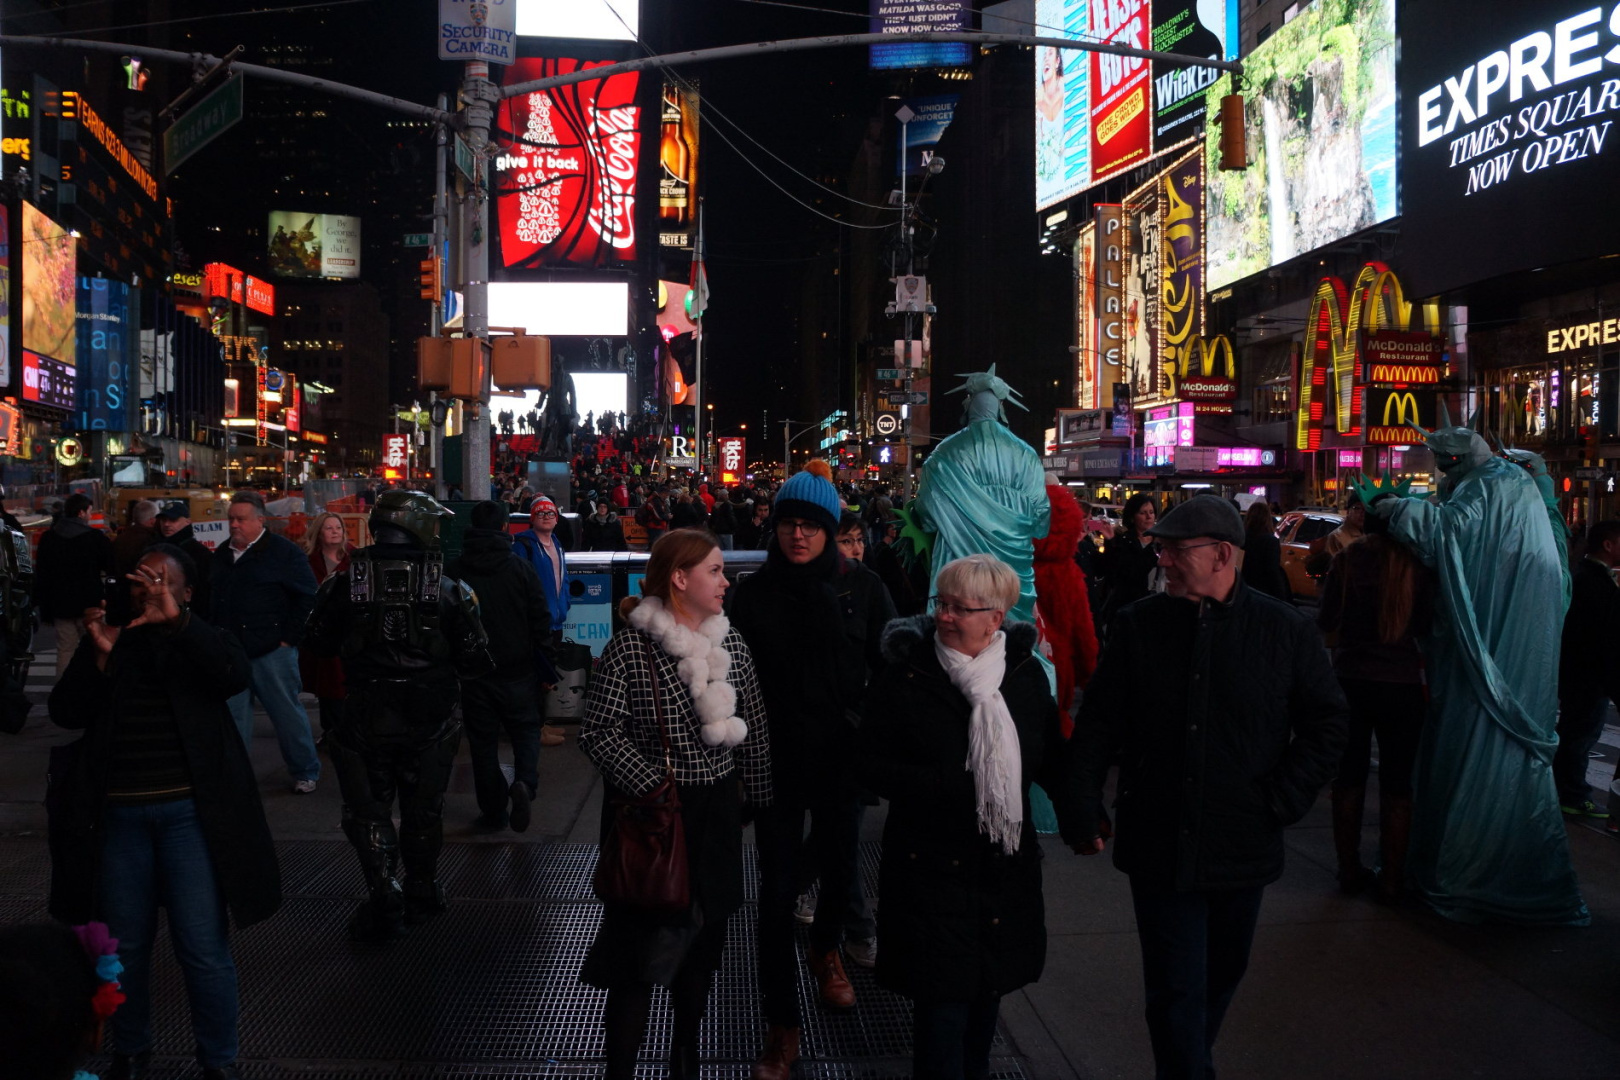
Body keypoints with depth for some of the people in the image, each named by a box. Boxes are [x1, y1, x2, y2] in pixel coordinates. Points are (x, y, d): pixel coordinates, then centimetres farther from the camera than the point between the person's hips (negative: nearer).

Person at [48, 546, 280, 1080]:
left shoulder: (201, 642, 3)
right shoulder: (107, 640, 9)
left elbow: (236, 675, -19)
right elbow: (65, 712, -1)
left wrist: (177, 621, -25)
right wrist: (100, 656, -16)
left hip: (188, 811, -2)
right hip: (117, 814, 3)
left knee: (203, 949, -2)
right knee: (124, 945, 13)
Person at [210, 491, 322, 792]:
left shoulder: (284, 552, -6)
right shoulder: (222, 555, 13)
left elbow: (306, 598, -7)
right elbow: (209, 601, 24)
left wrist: (289, 640, -10)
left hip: (272, 651, -5)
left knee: (288, 714, 3)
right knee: (231, 716, 9)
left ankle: (305, 772, 17)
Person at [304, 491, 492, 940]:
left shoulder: (344, 585, -8)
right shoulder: (449, 590, -9)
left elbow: (319, 644, 5)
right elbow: (475, 659, -6)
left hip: (366, 720, -1)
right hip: (430, 721, 1)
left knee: (367, 811, 11)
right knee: (422, 810, 17)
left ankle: (384, 893, -1)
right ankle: (421, 895, 30)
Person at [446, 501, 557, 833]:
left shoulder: (453, 572, -3)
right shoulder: (521, 569, -5)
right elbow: (541, 622, -5)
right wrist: (547, 669, 2)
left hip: (474, 673, 1)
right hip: (518, 672, -1)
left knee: (483, 742, 10)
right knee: (526, 730, 13)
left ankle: (494, 811, 14)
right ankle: (524, 783, -13)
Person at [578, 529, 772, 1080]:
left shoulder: (729, 641, 3)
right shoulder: (631, 646, -13)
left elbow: (754, 727, 9)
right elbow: (599, 731, -13)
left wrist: (759, 796, 9)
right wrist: (650, 786, -19)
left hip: (717, 811, 6)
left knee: (704, 937, 16)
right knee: (642, 946, 0)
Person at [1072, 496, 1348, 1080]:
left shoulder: (1287, 630, -5)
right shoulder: (1137, 625, -3)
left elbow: (1326, 724, 4)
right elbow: (1097, 723, 2)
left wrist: (1283, 801, -4)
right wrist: (1084, 808, -4)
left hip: (1242, 846, 1)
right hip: (1158, 843, -1)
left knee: (1221, 974, 20)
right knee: (1176, 988, 0)